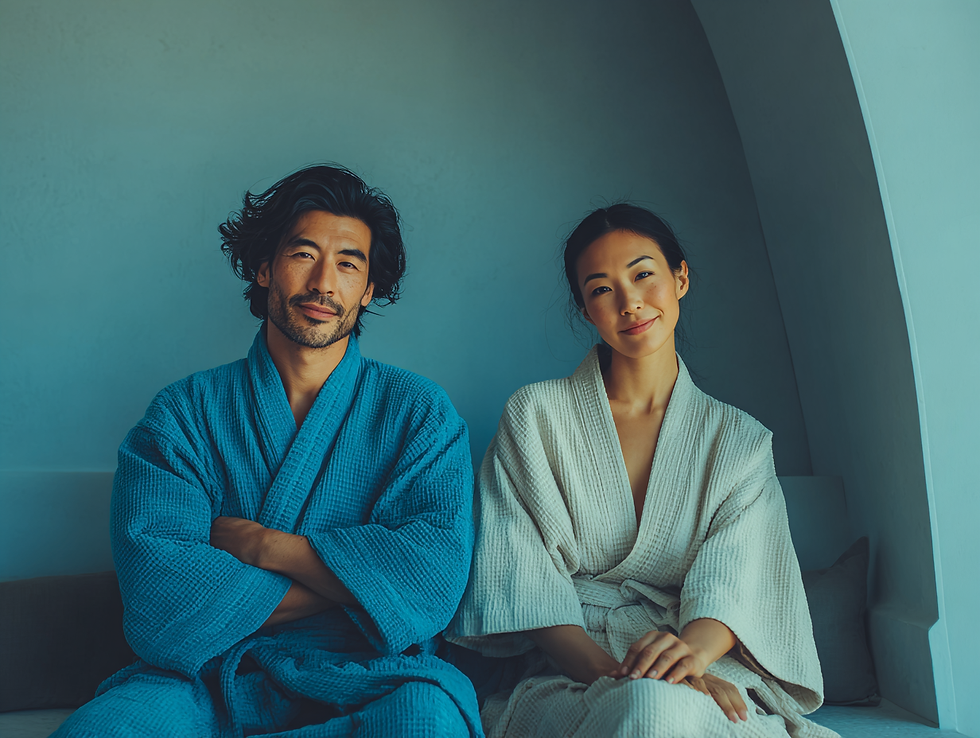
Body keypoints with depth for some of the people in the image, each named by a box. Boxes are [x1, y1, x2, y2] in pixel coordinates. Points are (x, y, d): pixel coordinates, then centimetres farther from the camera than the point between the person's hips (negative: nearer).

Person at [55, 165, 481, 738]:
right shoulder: (184, 413, 5)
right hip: (206, 683, 1)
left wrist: (257, 543, -11)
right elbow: (156, 591, -10)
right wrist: (362, 582, -12)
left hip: (368, 682, 0)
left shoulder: (419, 412, 5)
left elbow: (435, 575, -11)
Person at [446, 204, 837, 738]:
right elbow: (522, 580, -3)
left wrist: (694, 645, -27)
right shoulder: (535, 414, 8)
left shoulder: (739, 438, 13)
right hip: (569, 682, -1)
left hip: (709, 678, 2)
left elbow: (734, 581, -3)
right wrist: (615, 673, -20)